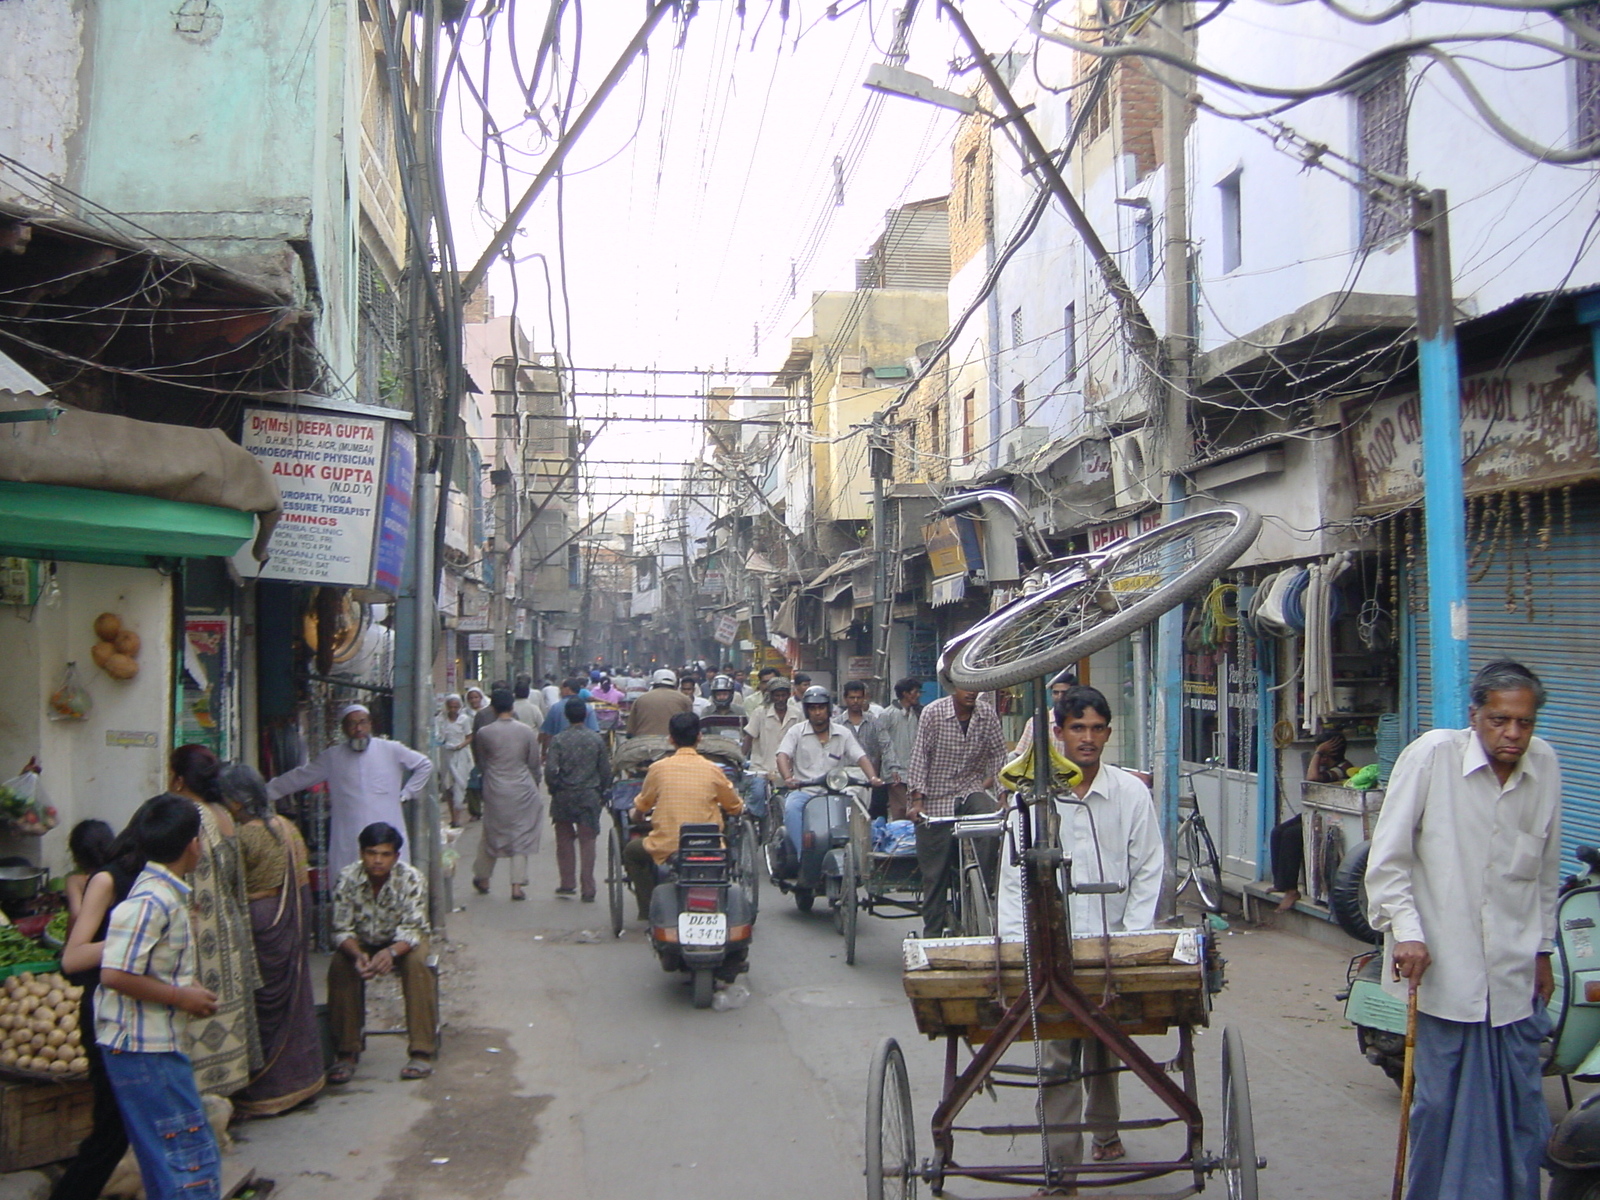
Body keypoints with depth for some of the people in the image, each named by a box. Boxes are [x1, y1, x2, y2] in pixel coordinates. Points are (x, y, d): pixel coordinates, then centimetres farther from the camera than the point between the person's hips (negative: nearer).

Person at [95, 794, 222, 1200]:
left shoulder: (164, 894, 11)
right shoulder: (150, 902, -20)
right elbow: (114, 974, -25)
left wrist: (186, 989, 13)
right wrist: (180, 996, -17)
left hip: (158, 1046, 10)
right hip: (146, 1050, -10)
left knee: (164, 1159, 18)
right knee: (193, 1159, -7)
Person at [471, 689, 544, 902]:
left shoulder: (483, 733, -7)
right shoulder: (527, 732, -4)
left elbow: (480, 762, 8)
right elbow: (534, 764, 4)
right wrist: (535, 786, 21)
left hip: (495, 791, 0)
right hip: (523, 790, 0)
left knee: (491, 834, 16)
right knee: (521, 836, 5)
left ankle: (483, 878, 30)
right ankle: (517, 885, 1)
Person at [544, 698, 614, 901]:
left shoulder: (558, 740, -7)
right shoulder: (597, 739, -1)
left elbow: (550, 769, -13)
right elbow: (605, 769, 2)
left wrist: (553, 789, 4)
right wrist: (603, 792, 15)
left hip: (564, 795, -1)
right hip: (590, 796, 1)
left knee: (564, 839, 14)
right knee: (587, 841, 3)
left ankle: (567, 883, 17)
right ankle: (588, 889, 1)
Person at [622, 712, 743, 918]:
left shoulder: (658, 768, -3)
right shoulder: (712, 770, -3)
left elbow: (641, 807, 11)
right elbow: (735, 808, 10)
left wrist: (636, 818, 35)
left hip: (666, 848, -1)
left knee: (631, 851, 29)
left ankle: (648, 909, 22)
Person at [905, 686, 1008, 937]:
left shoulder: (988, 714, 0)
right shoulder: (933, 712, -8)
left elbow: (998, 754, 6)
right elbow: (919, 756, -10)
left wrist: (989, 781, -10)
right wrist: (917, 800, -16)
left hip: (971, 791, 2)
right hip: (937, 801, -2)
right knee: (935, 873, 0)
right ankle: (932, 933, 13)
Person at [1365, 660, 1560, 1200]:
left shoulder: (1545, 765, 4)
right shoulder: (1433, 754, -10)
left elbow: (1546, 870, 16)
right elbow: (1388, 857, -7)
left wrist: (1543, 950, 19)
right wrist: (1405, 931, -15)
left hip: (1515, 975, 4)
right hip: (1444, 969, -4)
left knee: (1521, 1109, 8)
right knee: (1439, 1102, 5)